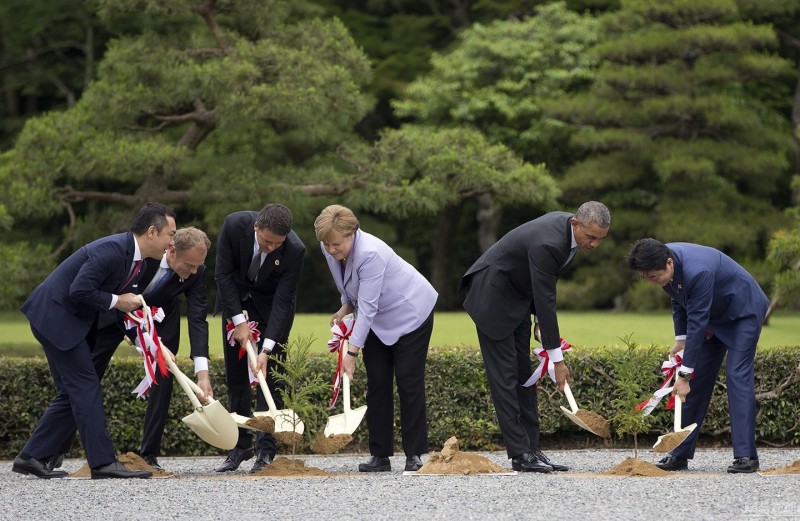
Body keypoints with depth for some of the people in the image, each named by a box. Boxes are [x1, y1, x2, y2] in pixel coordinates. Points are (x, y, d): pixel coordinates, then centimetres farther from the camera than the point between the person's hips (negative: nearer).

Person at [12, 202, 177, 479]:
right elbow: (79, 290, -29)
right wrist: (116, 301, -18)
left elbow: (129, 303, 16)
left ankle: (31, 457, 14)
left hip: (74, 321, 10)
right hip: (54, 316, -10)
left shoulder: (135, 258, 8)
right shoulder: (112, 250, -23)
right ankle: (103, 462, -13)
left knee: (73, 393, 10)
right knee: (85, 386, -11)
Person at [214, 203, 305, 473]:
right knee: (236, 374, 2)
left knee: (269, 372, -11)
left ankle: (266, 450, -10)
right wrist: (239, 320, -22)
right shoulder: (234, 225, -29)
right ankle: (240, 445, 9)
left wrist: (267, 348, -32)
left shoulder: (294, 250, -31)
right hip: (236, 298, 2)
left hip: (271, 305, -2)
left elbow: (283, 300, -27)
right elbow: (223, 274, -18)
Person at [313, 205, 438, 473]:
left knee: (409, 382, -9)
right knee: (377, 384, 1)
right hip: (378, 320, 7)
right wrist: (346, 308, -7)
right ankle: (380, 455, 2)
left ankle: (415, 455, -4)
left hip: (410, 313, -7)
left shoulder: (370, 254, -35)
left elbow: (367, 307, -35)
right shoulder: (329, 250, -11)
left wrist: (352, 352, -35)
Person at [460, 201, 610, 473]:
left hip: (516, 297, 10)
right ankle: (520, 454, -9)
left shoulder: (568, 228, -5)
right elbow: (546, 302, -30)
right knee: (505, 376, -9)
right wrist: (557, 359, -25)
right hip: (492, 297, -10)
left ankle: (531, 449, 9)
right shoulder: (547, 244, -33)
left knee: (524, 375, 8)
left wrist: (539, 319, 5)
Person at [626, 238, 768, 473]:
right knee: (698, 378, 4)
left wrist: (685, 374, -32)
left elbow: (697, 324, -35)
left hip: (743, 310, -8)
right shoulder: (663, 262, -13)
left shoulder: (697, 272, -39)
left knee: (737, 375, -18)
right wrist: (680, 338, 1)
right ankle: (680, 454, 6)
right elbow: (678, 299, 7)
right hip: (714, 315, 8)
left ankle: (746, 456, -20)